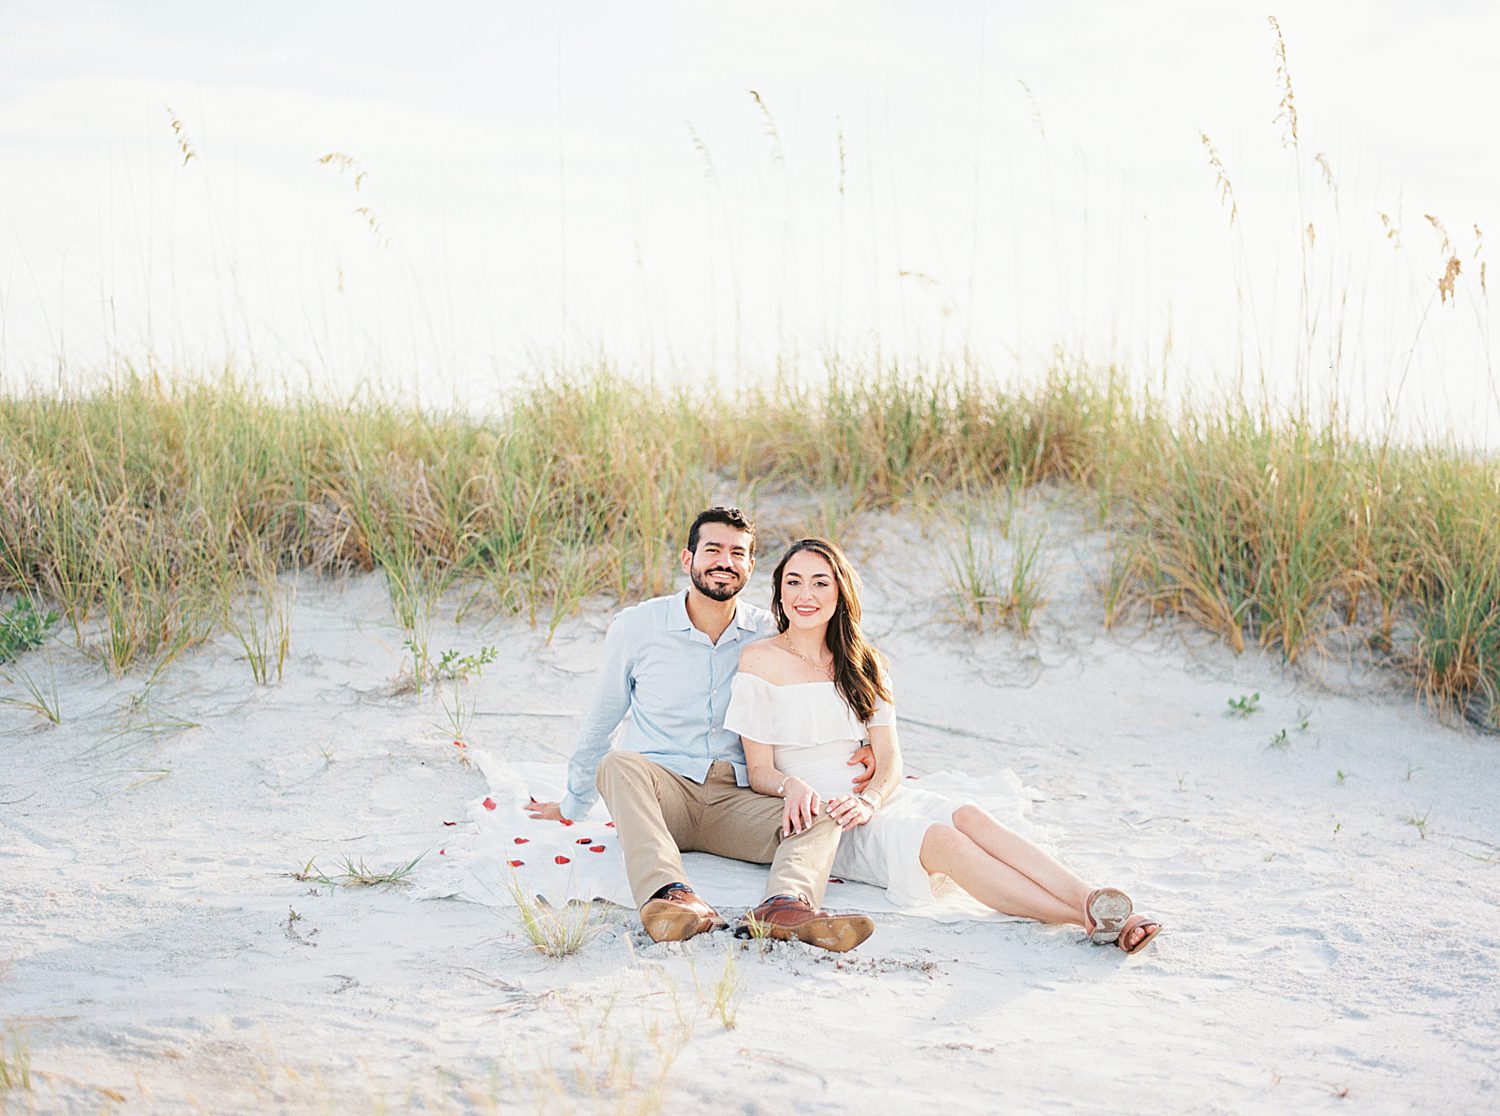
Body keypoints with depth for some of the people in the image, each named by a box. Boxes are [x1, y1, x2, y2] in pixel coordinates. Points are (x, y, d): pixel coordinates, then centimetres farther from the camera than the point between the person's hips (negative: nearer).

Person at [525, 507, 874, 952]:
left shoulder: (769, 636, 7)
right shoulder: (637, 627, 3)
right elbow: (601, 720, 15)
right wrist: (572, 805, 24)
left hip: (737, 799, 2)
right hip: (661, 789, -2)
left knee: (823, 814, -25)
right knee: (620, 762, -35)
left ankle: (785, 907, -56)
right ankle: (671, 895, -57)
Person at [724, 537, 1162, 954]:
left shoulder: (861, 662, 13)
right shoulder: (761, 660, -1)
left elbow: (889, 759, 5)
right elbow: (760, 771, -3)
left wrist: (870, 799, -18)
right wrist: (793, 787, -27)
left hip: (877, 796, 5)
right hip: (815, 815, -5)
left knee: (970, 817, -26)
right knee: (941, 839, -30)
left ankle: (1092, 901, -46)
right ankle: (1088, 917, -44)